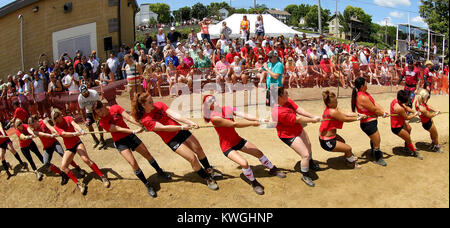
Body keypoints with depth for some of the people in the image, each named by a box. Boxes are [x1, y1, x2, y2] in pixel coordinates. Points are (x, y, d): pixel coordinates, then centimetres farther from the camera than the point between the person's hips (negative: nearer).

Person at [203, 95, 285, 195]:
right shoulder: (214, 118, -25)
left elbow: (245, 115, -15)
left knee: (259, 153, 10)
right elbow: (234, 124, -30)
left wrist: (259, 120, -27)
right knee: (244, 163, -25)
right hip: (227, 146, -7)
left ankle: (273, 169, 37)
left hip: (237, 140, 7)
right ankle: (254, 183, 2)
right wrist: (252, 123, -27)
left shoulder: (228, 109, -6)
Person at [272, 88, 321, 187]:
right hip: (289, 136, -10)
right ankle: (305, 176, 16)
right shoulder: (279, 112, -38)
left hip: (298, 129, 10)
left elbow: (299, 109, -12)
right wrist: (312, 120, -19)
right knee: (305, 155, -11)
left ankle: (310, 164, 58)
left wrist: (313, 116, -21)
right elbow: (298, 119, -30)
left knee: (308, 145, 29)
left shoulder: (287, 101, -12)